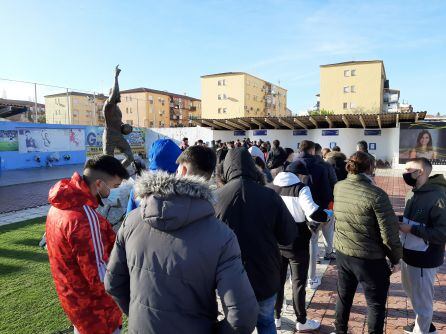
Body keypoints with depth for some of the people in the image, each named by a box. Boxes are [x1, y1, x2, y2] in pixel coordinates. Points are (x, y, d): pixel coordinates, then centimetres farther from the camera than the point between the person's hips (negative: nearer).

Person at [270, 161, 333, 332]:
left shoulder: (272, 188, 4)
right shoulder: (300, 189, -13)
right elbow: (314, 214, -22)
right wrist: (328, 214, -3)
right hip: (296, 244, -5)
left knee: (277, 280, 17)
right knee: (299, 282, 10)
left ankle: (275, 317, 28)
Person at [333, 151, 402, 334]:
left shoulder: (338, 188, -4)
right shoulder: (376, 194, -21)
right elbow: (389, 233, -18)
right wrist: (396, 258, -3)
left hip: (342, 253, 5)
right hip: (370, 258, -5)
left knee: (344, 296, 23)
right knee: (376, 304, 15)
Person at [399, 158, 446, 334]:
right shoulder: (414, 194, 4)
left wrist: (411, 229, -26)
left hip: (423, 260, -9)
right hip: (408, 254, 9)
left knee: (422, 301, 11)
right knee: (412, 292, 27)